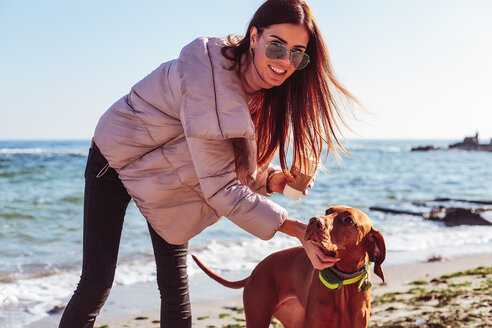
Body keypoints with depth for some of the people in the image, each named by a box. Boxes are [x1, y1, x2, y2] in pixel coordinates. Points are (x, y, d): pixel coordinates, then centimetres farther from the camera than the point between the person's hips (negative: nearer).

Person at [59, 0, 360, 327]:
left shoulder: (268, 91, -12)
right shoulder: (209, 80, -36)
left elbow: (233, 169, -4)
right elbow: (220, 188, -35)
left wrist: (270, 179, -26)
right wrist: (297, 229, -35)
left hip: (169, 176, 6)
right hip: (116, 160, -6)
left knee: (175, 286, 2)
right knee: (97, 283, -8)